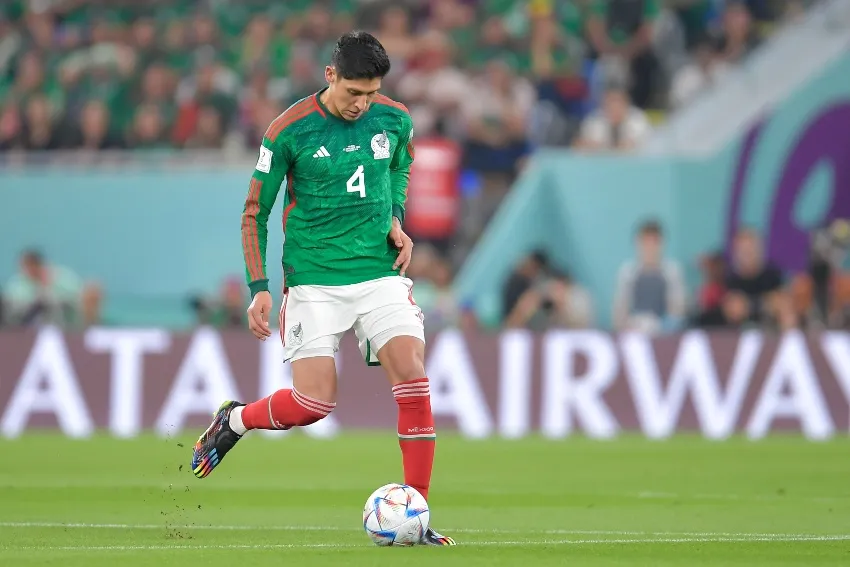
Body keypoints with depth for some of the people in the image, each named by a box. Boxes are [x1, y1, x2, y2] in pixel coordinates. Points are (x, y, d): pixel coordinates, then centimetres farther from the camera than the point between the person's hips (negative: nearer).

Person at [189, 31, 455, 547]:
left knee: (415, 382, -13)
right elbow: (255, 212, 0)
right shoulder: (290, 131, -9)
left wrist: (395, 220, 6)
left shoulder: (395, 119, 1)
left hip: (381, 272, 3)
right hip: (314, 281, -3)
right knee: (314, 402, -12)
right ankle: (234, 420, 21)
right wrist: (259, 287, -6)